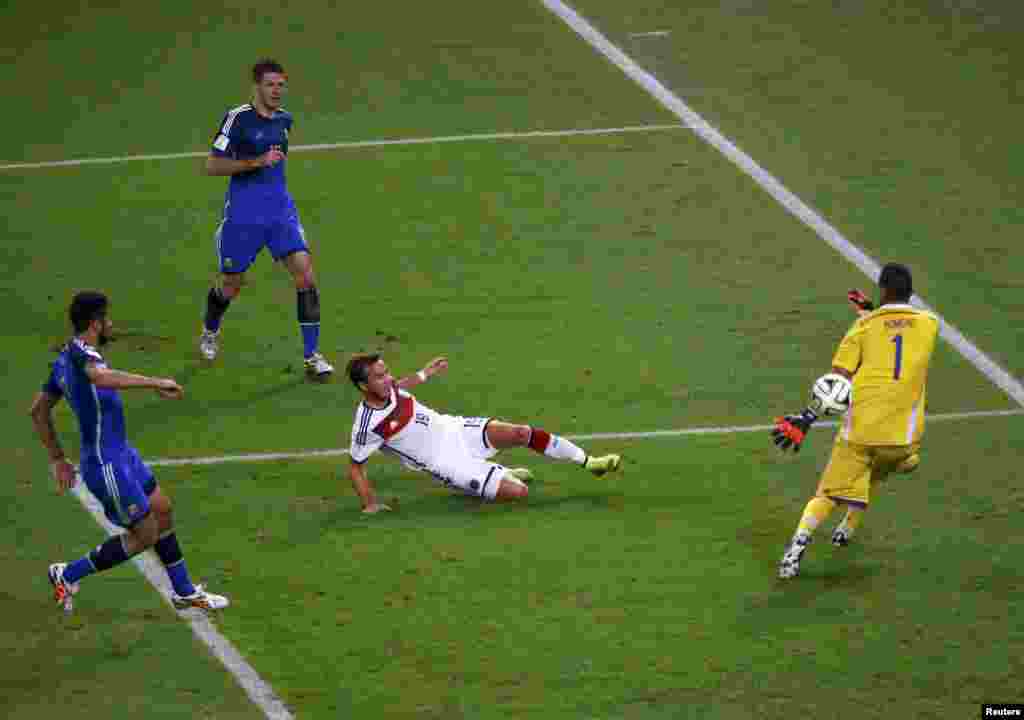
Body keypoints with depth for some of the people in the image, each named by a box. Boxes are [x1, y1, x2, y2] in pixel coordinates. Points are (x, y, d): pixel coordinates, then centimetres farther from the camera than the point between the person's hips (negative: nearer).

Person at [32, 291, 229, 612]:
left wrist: (58, 459, 23)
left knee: (162, 510, 17)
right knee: (145, 535, 2)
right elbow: (102, 378, -47)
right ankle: (68, 575, 13)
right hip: (107, 466, -10)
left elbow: (39, 410, 17)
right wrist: (155, 383, -47)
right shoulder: (80, 352, -22)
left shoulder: (64, 359, 7)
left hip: (121, 453, 10)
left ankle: (185, 592, 29)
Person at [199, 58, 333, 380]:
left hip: (281, 211, 4)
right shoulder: (238, 118, -12)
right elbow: (212, 165, -15)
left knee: (305, 274, -12)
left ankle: (312, 355, -8)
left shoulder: (284, 119, 7)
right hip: (243, 216, -4)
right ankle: (210, 331, 42)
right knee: (232, 285, 9)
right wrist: (257, 162, -21)